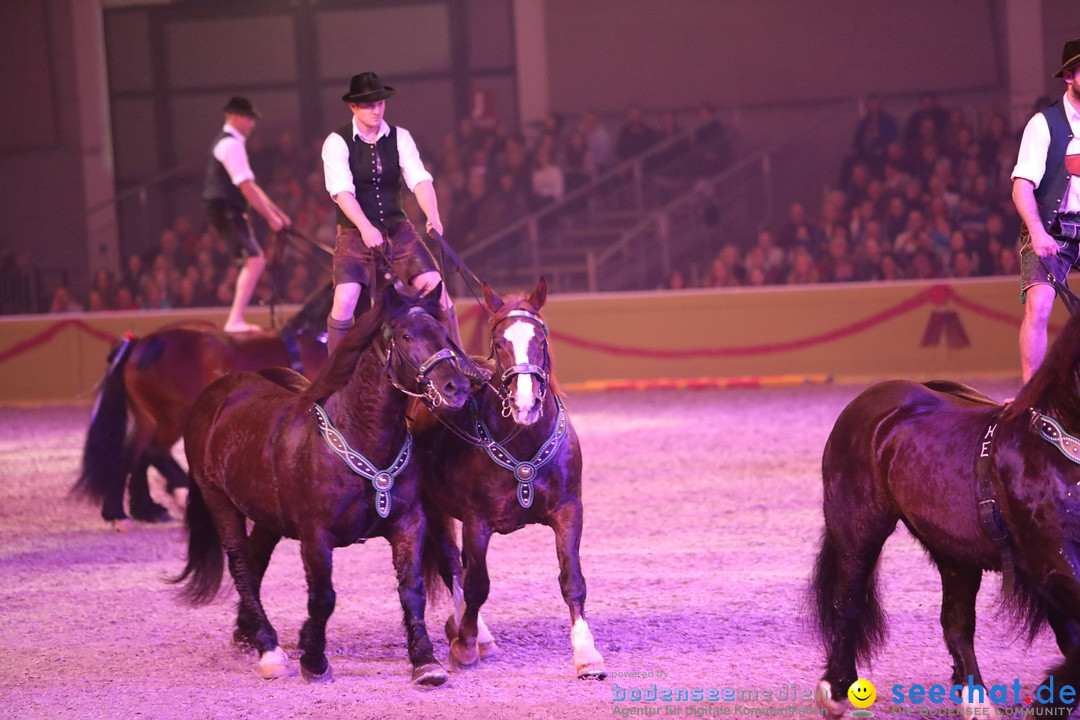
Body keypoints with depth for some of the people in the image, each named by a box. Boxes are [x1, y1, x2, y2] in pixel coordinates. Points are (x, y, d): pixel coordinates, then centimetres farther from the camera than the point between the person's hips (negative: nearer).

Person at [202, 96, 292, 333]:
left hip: (229, 211, 11)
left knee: (255, 260, 15)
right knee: (254, 260, -15)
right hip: (225, 210, -11)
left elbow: (249, 185, 21)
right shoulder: (231, 145, -15)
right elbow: (246, 187, -20)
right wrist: (270, 217, -16)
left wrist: (276, 210, 17)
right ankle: (235, 320, -19)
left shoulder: (227, 142, 19)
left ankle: (237, 319, 16)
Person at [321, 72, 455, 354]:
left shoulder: (400, 138, 3)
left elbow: (420, 179, -10)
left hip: (398, 229, 3)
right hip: (355, 234, -3)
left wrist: (433, 218, -28)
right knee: (345, 300, -18)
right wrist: (366, 228, -36)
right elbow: (342, 191, -20)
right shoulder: (337, 142, -7)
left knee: (437, 289, -6)